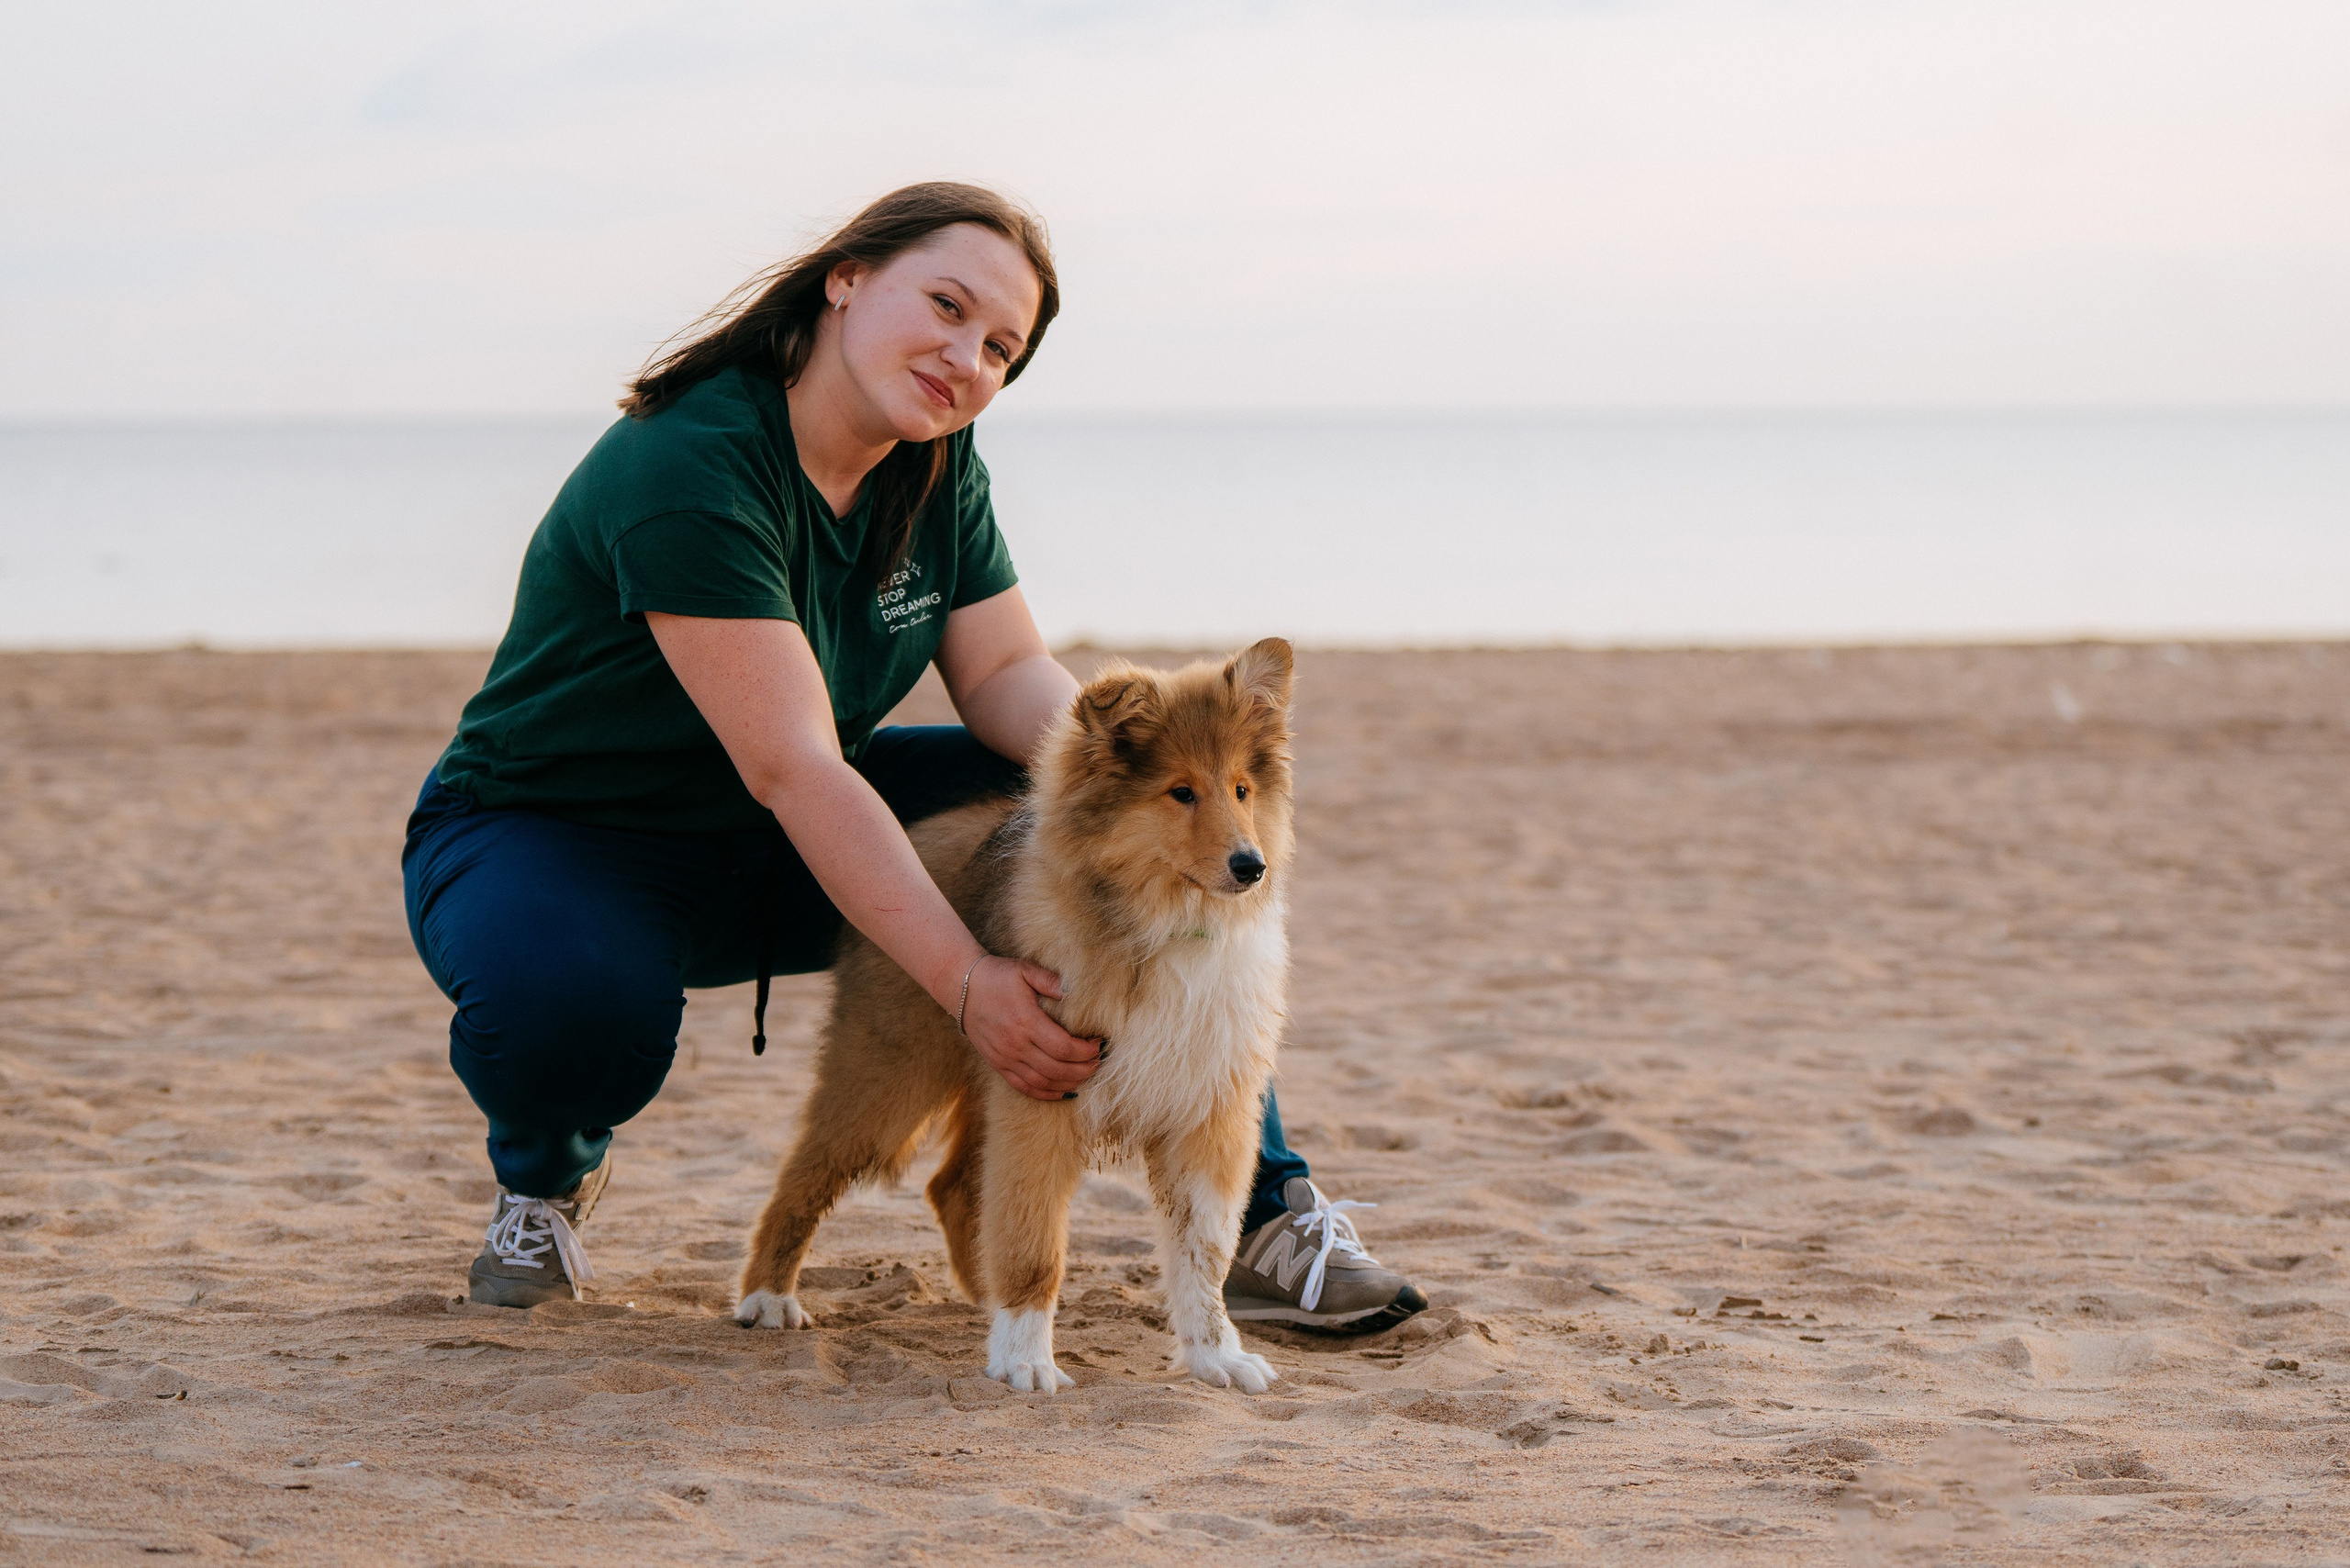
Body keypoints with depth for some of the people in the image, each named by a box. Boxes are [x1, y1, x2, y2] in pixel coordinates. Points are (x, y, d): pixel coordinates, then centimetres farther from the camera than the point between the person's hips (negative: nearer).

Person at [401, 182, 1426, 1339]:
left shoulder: (934, 465, -5)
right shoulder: (684, 469, -30)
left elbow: (1005, 671, -4)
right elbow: (791, 769, -36)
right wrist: (968, 981, -42)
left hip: (781, 852, 7)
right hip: (550, 839, -7)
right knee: (570, 997, -41)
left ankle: (1262, 1221, -6)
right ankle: (546, 1175, -2)